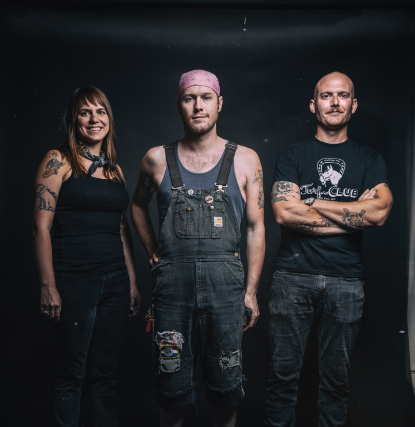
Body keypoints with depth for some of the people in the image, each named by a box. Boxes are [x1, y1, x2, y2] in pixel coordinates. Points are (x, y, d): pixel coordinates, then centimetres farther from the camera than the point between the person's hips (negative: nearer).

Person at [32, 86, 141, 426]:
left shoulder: (115, 169, 13)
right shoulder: (59, 161, -3)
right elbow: (42, 227, -8)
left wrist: (133, 282, 12)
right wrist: (49, 286, -13)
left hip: (115, 280, 5)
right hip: (75, 280, -5)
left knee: (107, 371, 13)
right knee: (72, 373, 5)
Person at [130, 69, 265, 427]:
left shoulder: (244, 160, 4)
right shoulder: (157, 159, 6)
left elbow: (256, 227, 3)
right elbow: (139, 205, 23)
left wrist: (251, 291, -1)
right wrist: (154, 254, 13)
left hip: (225, 280, 0)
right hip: (172, 280, 1)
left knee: (226, 384, 10)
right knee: (174, 386, 10)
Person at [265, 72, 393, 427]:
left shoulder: (370, 160, 10)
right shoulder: (292, 156, 6)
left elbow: (380, 212, -8)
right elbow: (284, 212, -9)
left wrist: (312, 203, -7)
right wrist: (353, 215, -6)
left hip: (346, 281, 1)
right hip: (293, 276, -1)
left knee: (337, 375, 11)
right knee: (284, 372, 4)